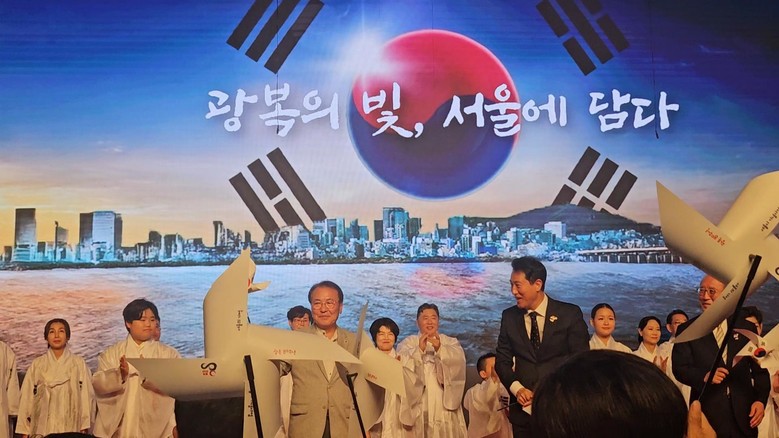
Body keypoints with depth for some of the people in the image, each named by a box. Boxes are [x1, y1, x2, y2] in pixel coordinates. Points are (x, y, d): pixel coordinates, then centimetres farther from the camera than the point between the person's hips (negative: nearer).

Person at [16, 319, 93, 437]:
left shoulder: (79, 364, 1)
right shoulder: (37, 365, 4)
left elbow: (86, 396, 0)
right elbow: (27, 397, 5)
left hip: (71, 428, -1)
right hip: (42, 428, 1)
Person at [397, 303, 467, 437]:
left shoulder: (450, 342, 14)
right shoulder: (408, 342, 11)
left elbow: (458, 359, -6)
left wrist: (440, 348, -23)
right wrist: (419, 350, -24)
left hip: (444, 400, 1)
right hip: (418, 400, -1)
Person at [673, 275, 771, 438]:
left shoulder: (747, 327, 7)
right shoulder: (687, 330, 0)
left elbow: (759, 369, 7)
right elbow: (679, 368, -6)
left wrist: (761, 400, -5)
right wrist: (704, 377, -24)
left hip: (743, 414, 2)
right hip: (707, 414, -2)